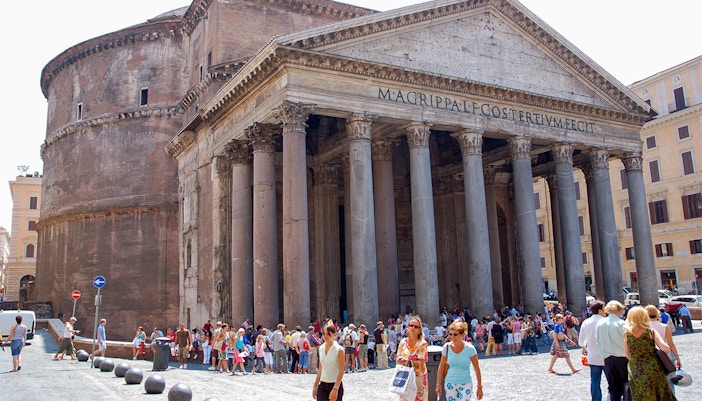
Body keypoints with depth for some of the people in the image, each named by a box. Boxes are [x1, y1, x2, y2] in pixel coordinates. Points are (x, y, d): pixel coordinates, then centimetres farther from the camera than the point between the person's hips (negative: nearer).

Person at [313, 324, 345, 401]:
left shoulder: (339, 350, -10)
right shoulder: (321, 348, 6)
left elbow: (341, 372, -13)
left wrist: (335, 389, -20)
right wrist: (315, 386, 11)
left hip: (335, 385, -4)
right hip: (322, 386, 4)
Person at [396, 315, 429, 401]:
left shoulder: (422, 343, -9)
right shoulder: (403, 342, 4)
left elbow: (421, 363, -13)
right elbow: (398, 360, 5)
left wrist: (407, 361, -18)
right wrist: (400, 360, -16)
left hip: (418, 377, -4)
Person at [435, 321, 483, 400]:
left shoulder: (470, 348, -12)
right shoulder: (446, 347, -7)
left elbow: (477, 369, -4)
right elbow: (441, 367, 3)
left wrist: (479, 387, -3)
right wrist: (438, 385, 3)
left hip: (465, 384, -2)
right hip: (450, 384, 2)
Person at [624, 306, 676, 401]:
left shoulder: (627, 334, -5)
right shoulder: (651, 332, -8)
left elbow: (628, 355, 0)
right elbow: (666, 349, -16)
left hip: (636, 372, 1)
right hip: (653, 369, -1)